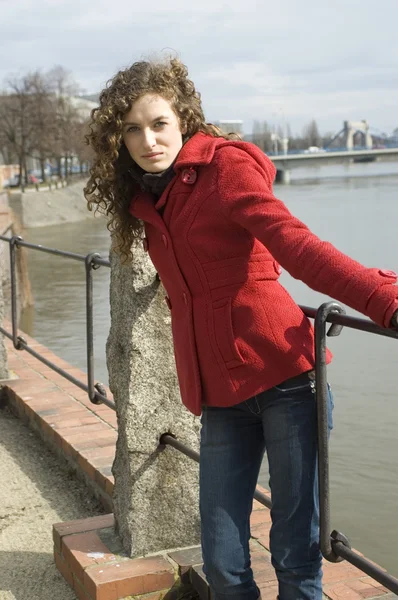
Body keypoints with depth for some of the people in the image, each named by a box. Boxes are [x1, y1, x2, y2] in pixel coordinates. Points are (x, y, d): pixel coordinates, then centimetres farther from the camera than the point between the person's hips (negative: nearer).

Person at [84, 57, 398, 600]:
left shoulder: (225, 165, -6)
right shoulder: (143, 199, 13)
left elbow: (296, 244, -20)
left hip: (282, 376, -5)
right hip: (219, 395, 6)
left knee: (296, 552, 1)